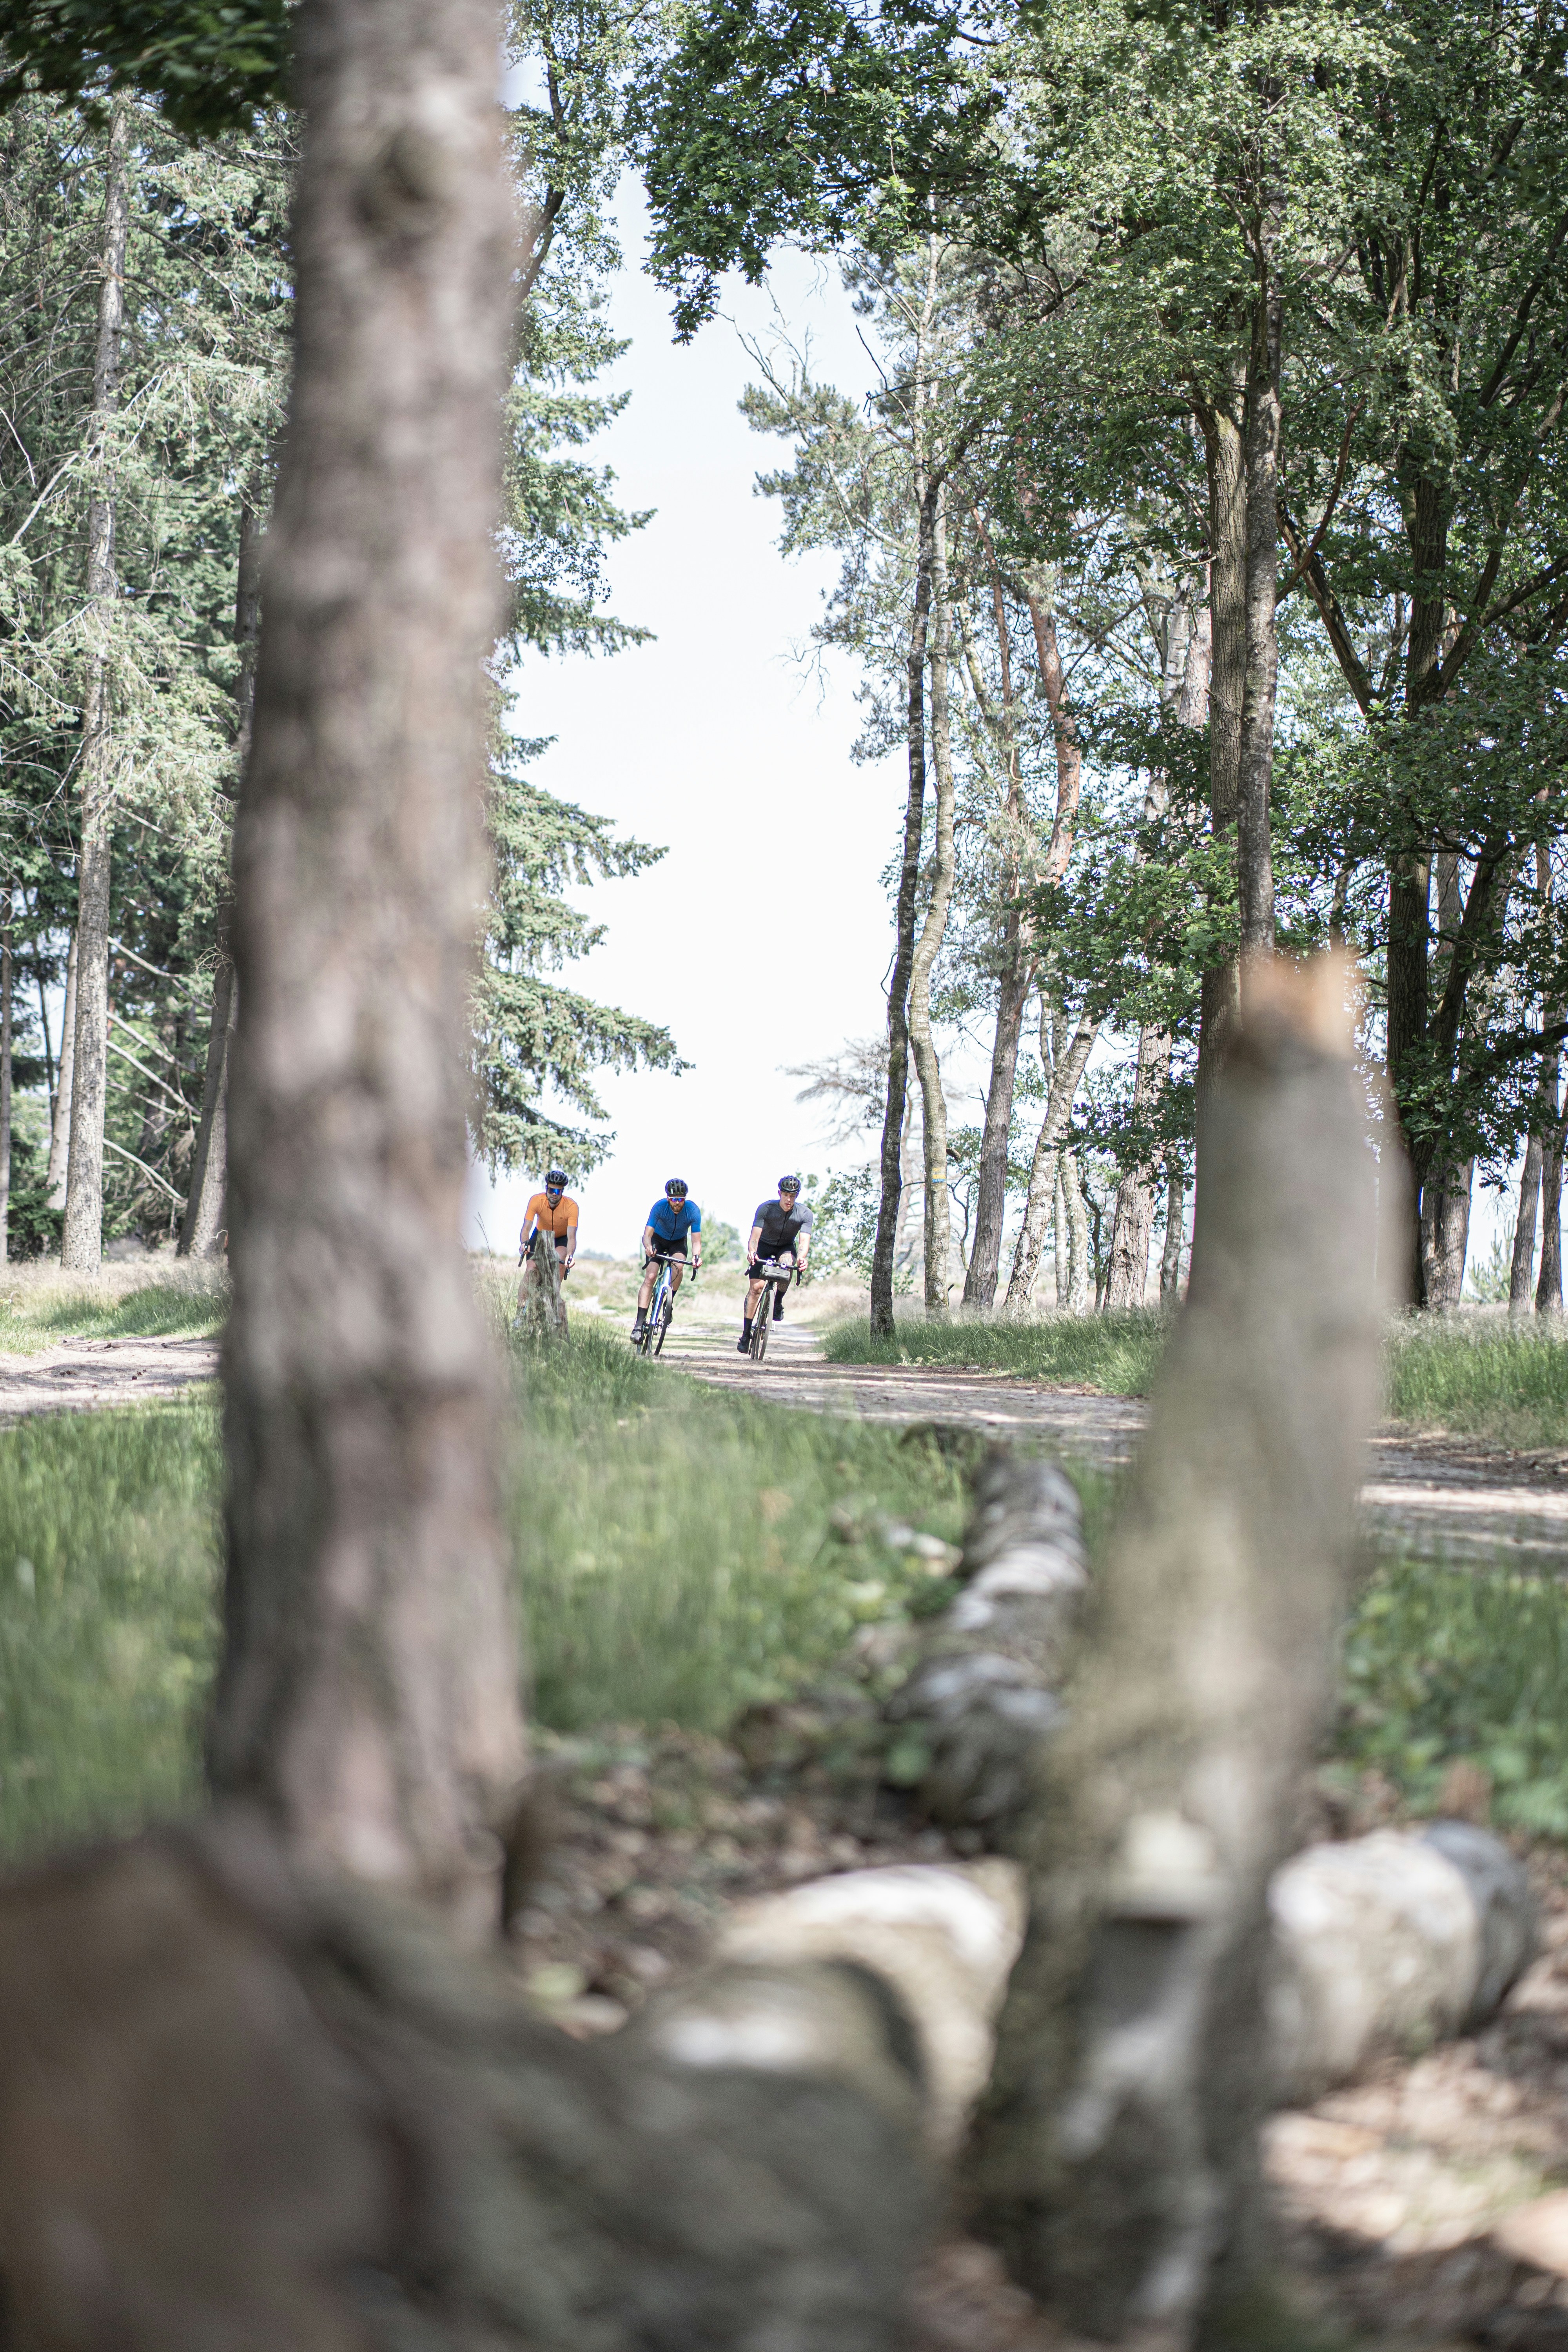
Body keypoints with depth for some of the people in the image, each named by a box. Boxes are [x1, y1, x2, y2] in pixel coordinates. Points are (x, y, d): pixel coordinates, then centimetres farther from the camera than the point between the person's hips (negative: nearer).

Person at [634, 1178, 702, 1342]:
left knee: (679, 1267, -31)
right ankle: (639, 1324, -21)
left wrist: (696, 1256, -50)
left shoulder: (693, 1210, -28)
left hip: (678, 1242, 1)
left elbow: (696, 1241, -28)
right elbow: (647, 1235, -34)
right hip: (658, 1240, -1)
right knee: (650, 1277, -19)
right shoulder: (660, 1207, -30)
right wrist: (648, 1247, -57)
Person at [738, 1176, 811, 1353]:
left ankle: (778, 1302, -10)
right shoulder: (766, 1208, -25)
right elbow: (755, 1237, -31)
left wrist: (801, 1258, -53)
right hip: (764, 1246, -1)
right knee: (756, 1286, -17)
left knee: (787, 1265, -35)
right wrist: (752, 1252, -53)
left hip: (786, 1247, 1)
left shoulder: (805, 1213, -21)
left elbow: (804, 1241, -31)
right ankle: (746, 1334, -12)